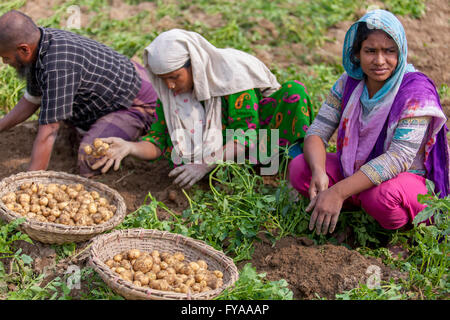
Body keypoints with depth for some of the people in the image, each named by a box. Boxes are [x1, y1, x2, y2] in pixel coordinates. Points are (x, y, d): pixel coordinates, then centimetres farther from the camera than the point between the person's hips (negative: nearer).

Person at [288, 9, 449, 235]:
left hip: (407, 178, -4)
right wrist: (319, 172, -31)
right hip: (354, 170, 5)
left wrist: (339, 191, -38)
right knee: (299, 169, -16)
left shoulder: (416, 91, -22)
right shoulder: (349, 83, -5)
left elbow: (399, 158, -30)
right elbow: (317, 132, -7)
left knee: (381, 195, -38)